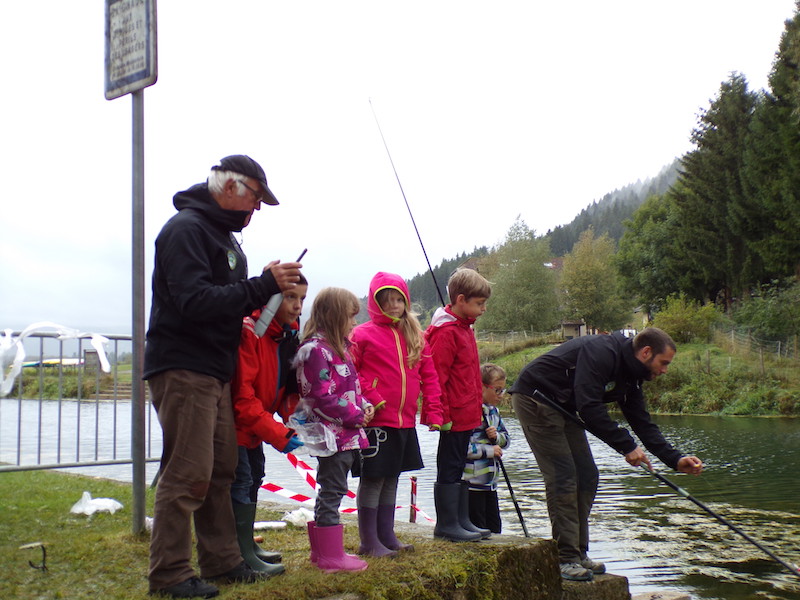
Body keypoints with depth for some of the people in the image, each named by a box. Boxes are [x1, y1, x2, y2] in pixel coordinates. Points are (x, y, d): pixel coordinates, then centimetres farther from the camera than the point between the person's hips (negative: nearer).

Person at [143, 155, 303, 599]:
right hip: (183, 367, -10)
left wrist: (269, 286, 1)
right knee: (189, 473, -9)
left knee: (221, 470, 12)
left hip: (215, 371, 10)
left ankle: (221, 561, 21)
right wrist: (265, 285, -22)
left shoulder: (223, 236, 19)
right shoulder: (186, 229, -12)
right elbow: (195, 301, -24)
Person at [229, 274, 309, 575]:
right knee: (241, 479, -11)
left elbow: (287, 387, 8)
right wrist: (277, 434, -29)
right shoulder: (249, 331, -26)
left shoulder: (288, 336, 2)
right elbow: (241, 395, -28)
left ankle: (247, 545, 29)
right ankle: (244, 555, -4)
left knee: (254, 475, 16)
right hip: (233, 421, -9)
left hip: (253, 424, 9)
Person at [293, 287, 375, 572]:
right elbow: (323, 396, -21)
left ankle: (323, 550, 27)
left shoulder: (338, 347, 16)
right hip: (332, 433, -10)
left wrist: (364, 405, 5)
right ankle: (330, 557, 6)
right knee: (332, 491, -2)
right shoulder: (316, 350, -16)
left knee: (330, 491, 16)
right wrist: (355, 415, -16)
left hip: (346, 433, 10)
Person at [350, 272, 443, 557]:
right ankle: (369, 542, 11)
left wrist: (432, 412, 6)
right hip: (375, 421, -6)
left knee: (391, 480, 16)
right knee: (372, 479, 0)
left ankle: (387, 535, 27)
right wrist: (368, 399, -15)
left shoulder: (415, 336, 11)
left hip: (405, 422, 6)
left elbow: (429, 375, 12)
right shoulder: (362, 335, -6)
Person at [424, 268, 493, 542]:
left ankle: (462, 520, 25)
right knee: (449, 468, 0)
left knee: (459, 468, 16)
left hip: (468, 414, 10)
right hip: (455, 415, -10)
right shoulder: (445, 332, -17)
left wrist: (478, 403, 22)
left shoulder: (464, 328, 14)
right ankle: (447, 524, 9)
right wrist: (442, 414, -20)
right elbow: (436, 376, -20)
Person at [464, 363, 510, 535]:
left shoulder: (493, 410, 12)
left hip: (490, 483, 9)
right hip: (471, 483, -9)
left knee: (494, 528, 15)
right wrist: (488, 450, -18)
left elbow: (506, 440, 19)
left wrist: (496, 436, -4)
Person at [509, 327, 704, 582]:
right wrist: (626, 446, -27)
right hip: (534, 399, -10)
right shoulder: (601, 352, -24)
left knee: (587, 476, 6)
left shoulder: (629, 374, 7)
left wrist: (675, 460, 0)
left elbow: (642, 423, 9)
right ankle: (568, 559, -7)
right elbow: (589, 408, -31)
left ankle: (579, 554, 13)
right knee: (563, 476, -13)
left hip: (562, 409, 10)